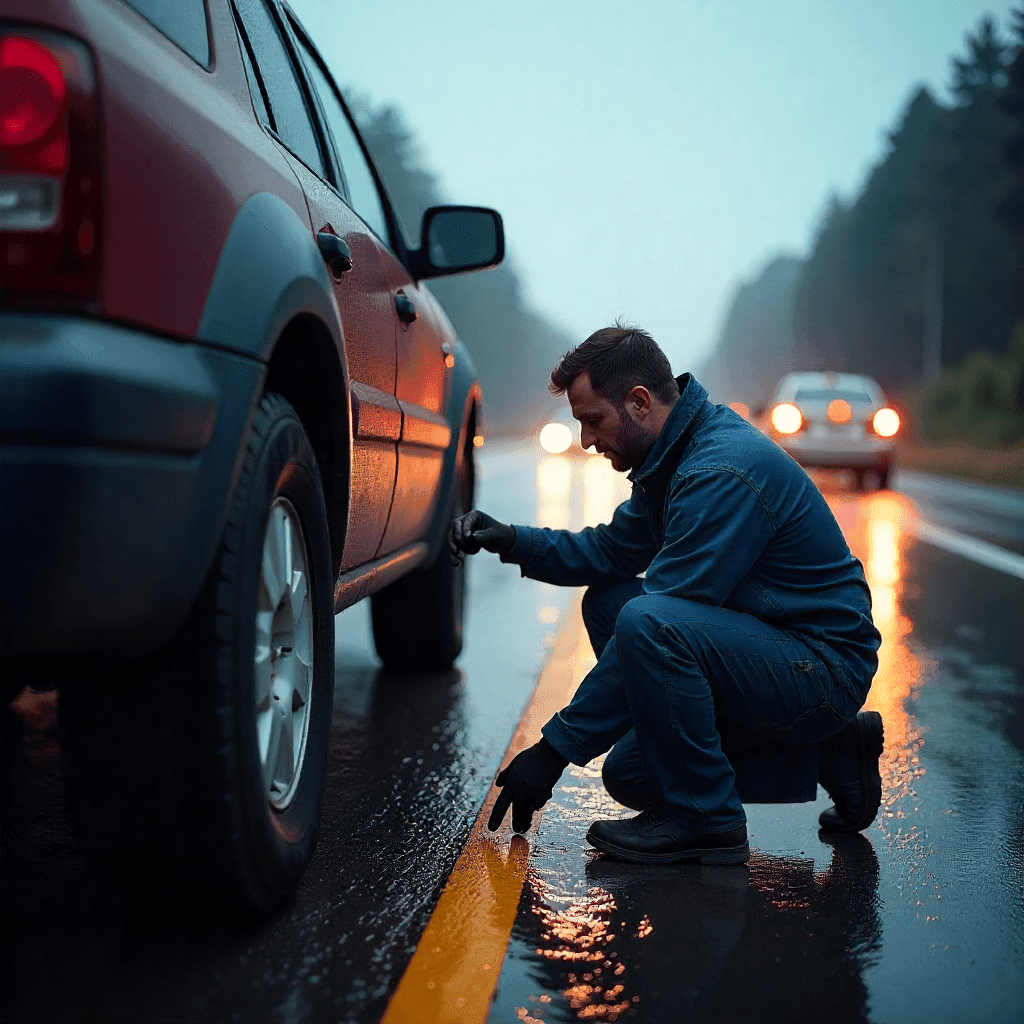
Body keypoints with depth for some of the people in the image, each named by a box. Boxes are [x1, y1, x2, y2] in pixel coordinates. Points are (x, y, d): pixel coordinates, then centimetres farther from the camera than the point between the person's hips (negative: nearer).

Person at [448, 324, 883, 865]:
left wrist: (556, 747, -20)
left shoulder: (723, 473, -24)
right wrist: (512, 541, 1)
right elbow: (613, 549, 19)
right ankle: (826, 754, 11)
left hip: (826, 668, -10)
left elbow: (656, 628, -25)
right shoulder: (677, 450, 7)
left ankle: (705, 818, -12)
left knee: (644, 622, -29)